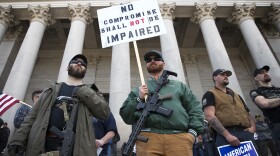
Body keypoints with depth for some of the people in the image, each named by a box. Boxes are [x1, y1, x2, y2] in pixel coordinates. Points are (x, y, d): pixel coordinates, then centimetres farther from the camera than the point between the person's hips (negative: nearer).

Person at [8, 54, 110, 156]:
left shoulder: (89, 93, 13)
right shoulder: (52, 90, 16)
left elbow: (104, 112, -1)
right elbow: (33, 116, 11)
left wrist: (83, 93, -7)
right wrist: (18, 139, -2)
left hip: (77, 148, -1)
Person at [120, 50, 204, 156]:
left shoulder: (179, 85, 22)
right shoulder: (138, 90, 19)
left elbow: (195, 108, 14)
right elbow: (125, 116, 13)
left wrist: (193, 131, -1)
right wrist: (139, 99, -1)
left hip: (179, 138, 1)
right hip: (148, 138, 0)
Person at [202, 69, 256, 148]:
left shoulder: (236, 95, 28)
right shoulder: (210, 94, 5)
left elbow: (248, 114, 26)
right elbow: (210, 116, -10)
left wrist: (253, 127, 3)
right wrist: (227, 135, -21)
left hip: (246, 134, 6)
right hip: (225, 135, -6)